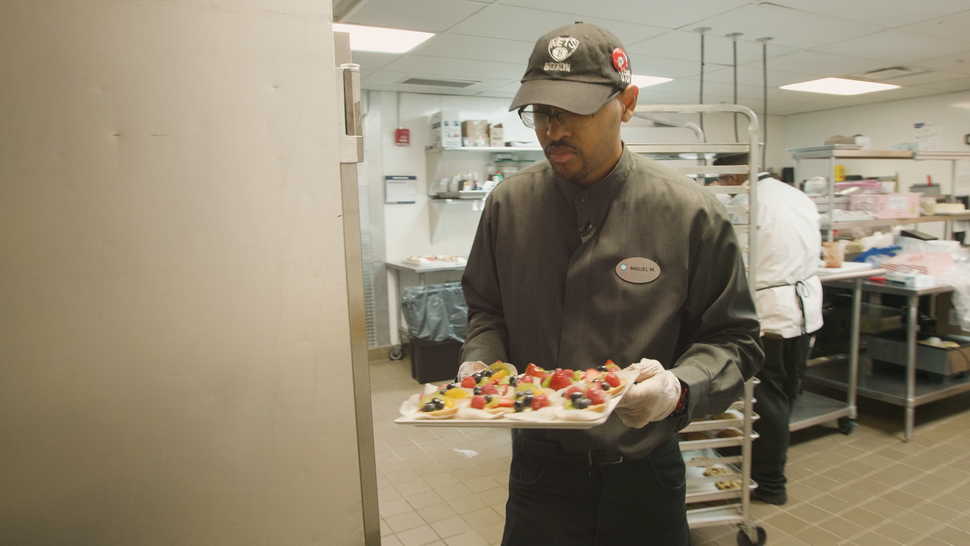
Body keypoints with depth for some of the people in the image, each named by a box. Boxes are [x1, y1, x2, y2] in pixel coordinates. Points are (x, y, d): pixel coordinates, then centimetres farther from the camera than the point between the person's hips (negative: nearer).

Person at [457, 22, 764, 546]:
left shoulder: (690, 212, -12)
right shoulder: (508, 203, -4)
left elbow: (733, 340, -6)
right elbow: (486, 310, 9)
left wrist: (677, 386, -24)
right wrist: (479, 362, -10)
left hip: (641, 477, -1)